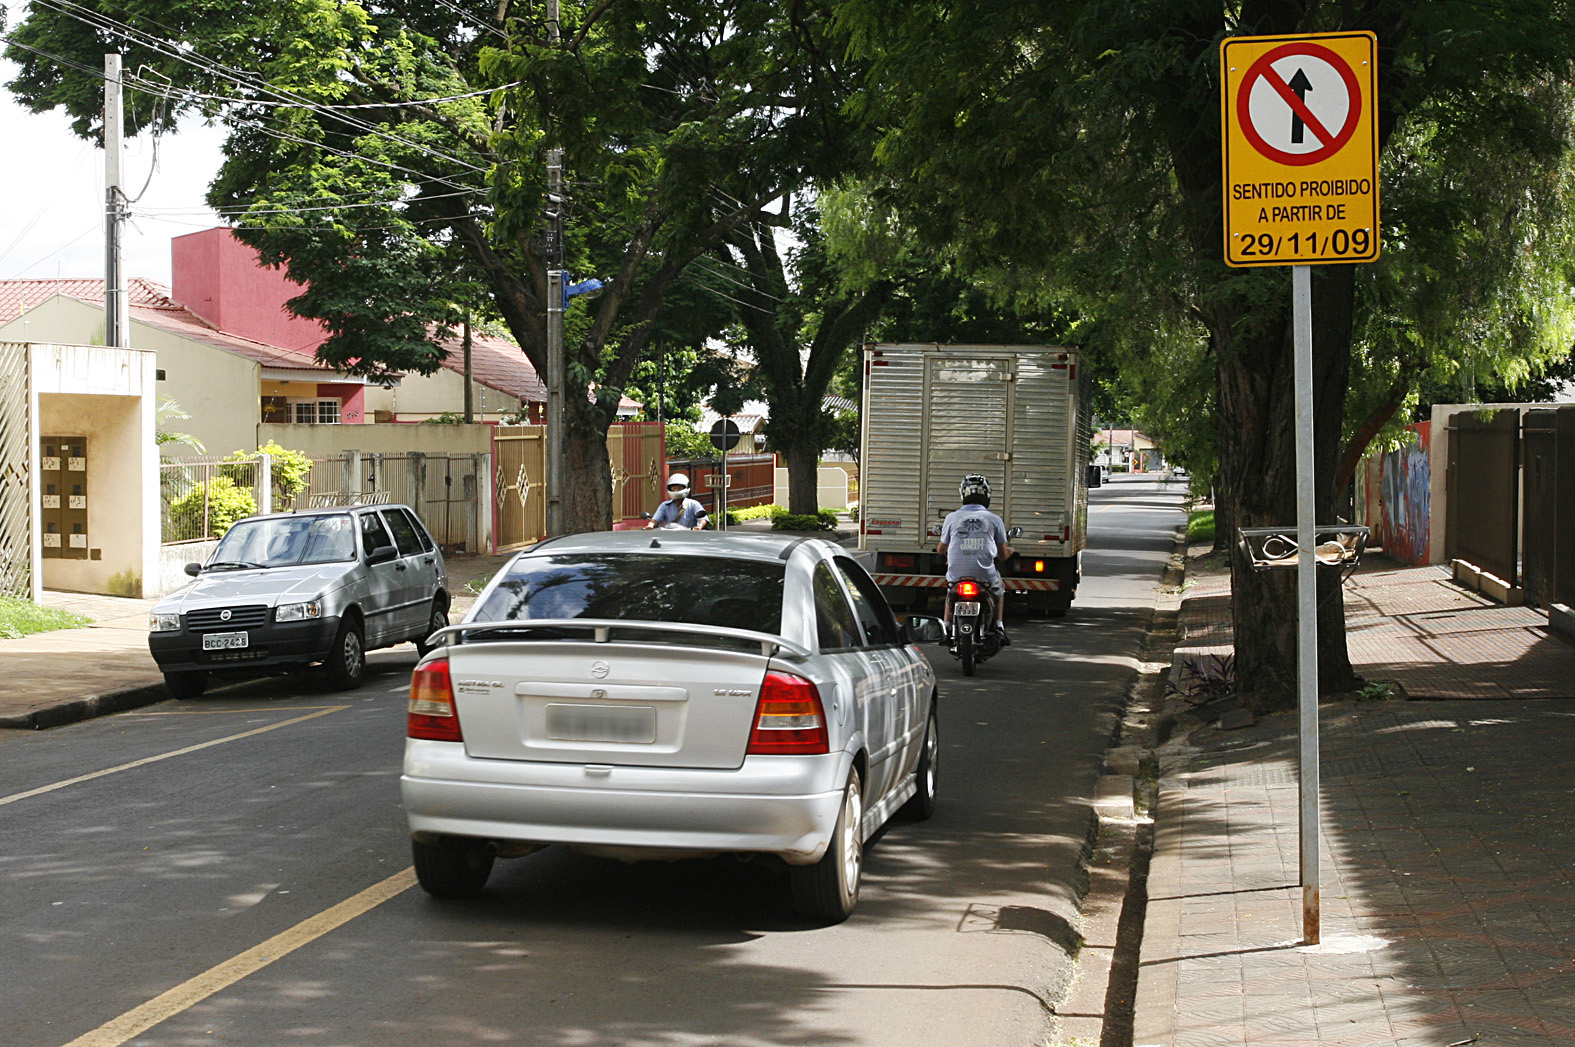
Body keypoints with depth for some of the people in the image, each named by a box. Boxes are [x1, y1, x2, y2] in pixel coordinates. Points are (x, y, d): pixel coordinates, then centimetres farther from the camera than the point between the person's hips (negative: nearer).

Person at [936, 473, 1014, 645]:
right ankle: (999, 627, 24)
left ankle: (946, 625, 24)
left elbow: (941, 550, 13)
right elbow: (1003, 555, 9)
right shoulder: (994, 520, 1)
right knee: (999, 588, 33)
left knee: (950, 588, 35)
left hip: (957, 575, 1)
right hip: (986, 576, -1)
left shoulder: (952, 518, 1)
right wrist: (1010, 551, 34)